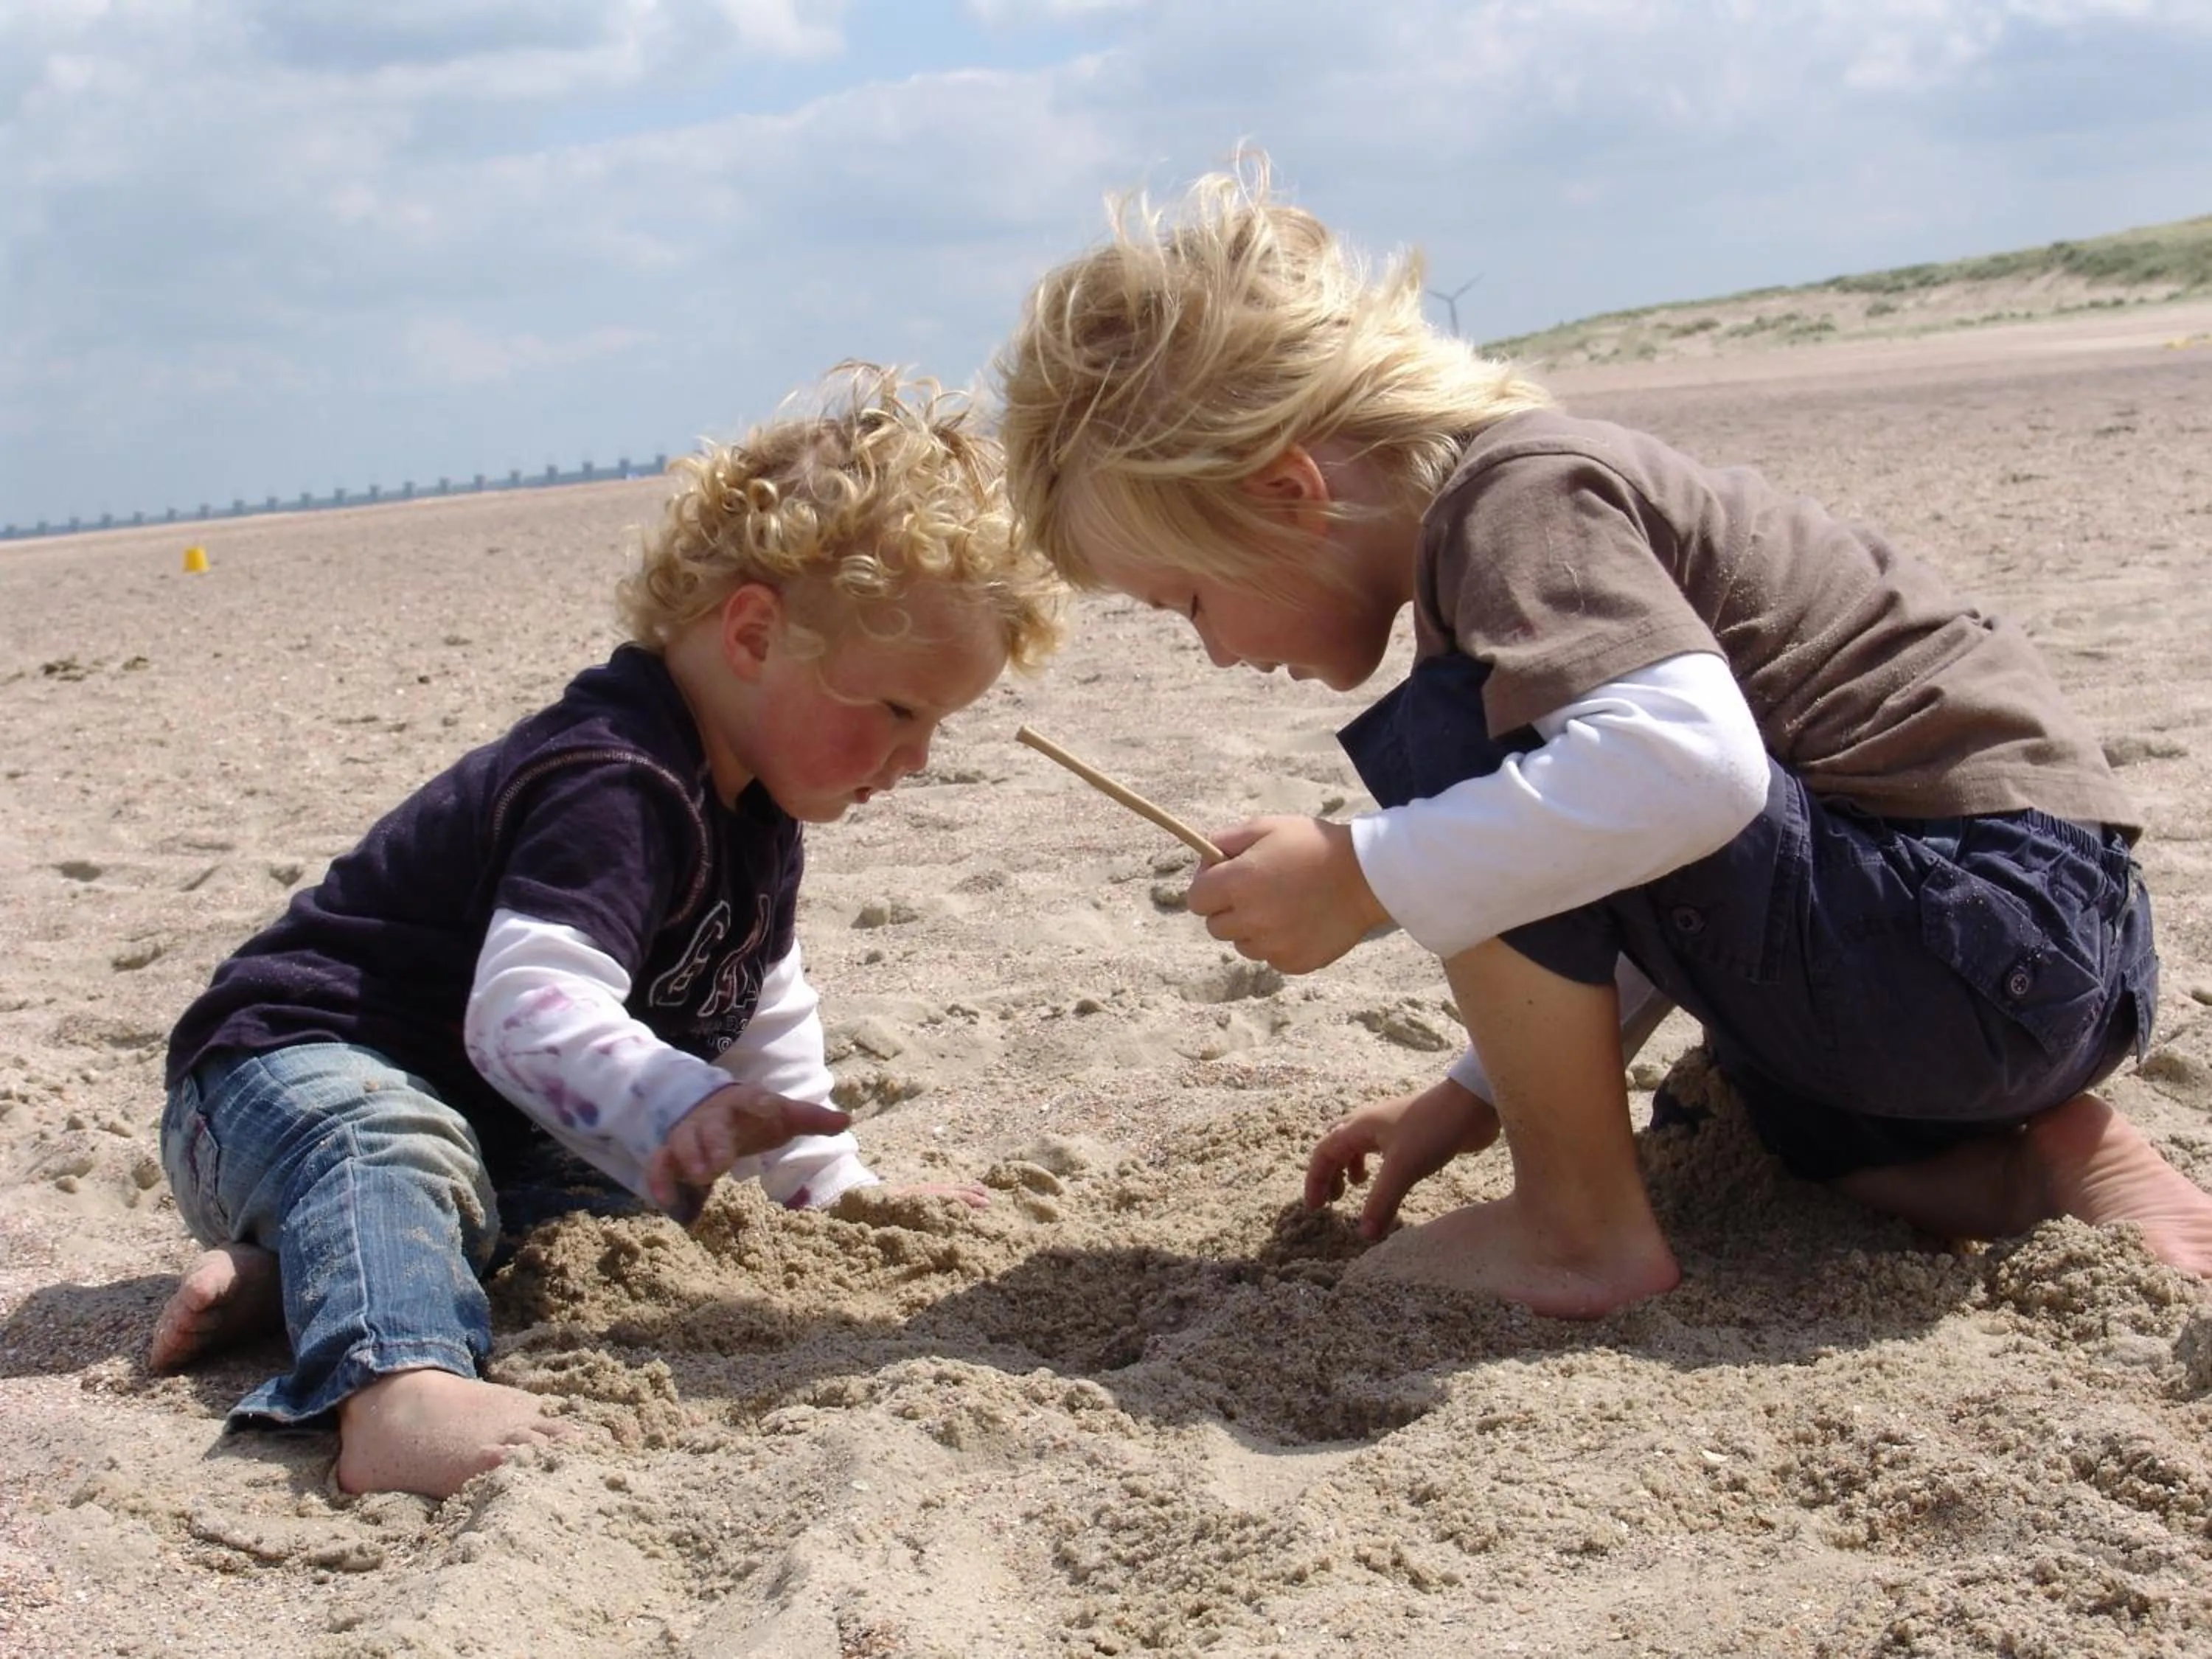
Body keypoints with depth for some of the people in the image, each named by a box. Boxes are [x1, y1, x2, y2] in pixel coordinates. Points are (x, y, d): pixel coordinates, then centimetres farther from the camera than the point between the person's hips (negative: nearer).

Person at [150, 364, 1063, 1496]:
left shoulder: (751, 805, 7)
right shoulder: (613, 788, -27)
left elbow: (763, 1018, 20)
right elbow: (528, 1005, -40)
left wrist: (840, 1190, 19)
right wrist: (681, 1109, -54)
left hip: (490, 1127, 11)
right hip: (300, 1070, -11)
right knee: (385, 1152, -38)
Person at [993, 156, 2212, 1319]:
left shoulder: (1517, 501, -16)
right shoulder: (1534, 488, 17)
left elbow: (1685, 764, -35)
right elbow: (1598, 884, 25)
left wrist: (1357, 878, -25)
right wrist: (1484, 1091, 22)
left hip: (1973, 941, -11)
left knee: (1445, 750, -20)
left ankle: (1583, 1229, -8)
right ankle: (2039, 1160, 12)